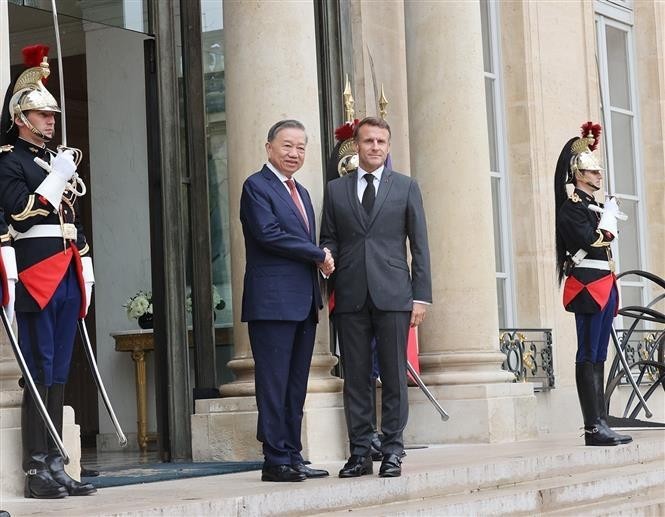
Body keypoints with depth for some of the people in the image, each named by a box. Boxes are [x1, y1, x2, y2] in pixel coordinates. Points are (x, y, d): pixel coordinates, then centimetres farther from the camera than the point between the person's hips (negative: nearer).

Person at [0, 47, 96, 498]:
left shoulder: (58, 160, 22)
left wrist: (85, 271, 19)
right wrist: (58, 177, -12)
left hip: (67, 278, 8)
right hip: (37, 275, -8)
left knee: (59, 375, 8)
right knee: (40, 375, -8)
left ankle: (55, 467, 11)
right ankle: (37, 471, -5)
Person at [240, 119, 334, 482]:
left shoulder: (301, 193, 22)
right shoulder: (256, 186, -4)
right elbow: (268, 233, -17)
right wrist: (319, 255, -10)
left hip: (303, 303, 8)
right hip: (273, 300, -8)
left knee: (296, 385, 9)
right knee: (274, 384, -6)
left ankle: (293, 457, 12)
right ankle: (275, 461, -3)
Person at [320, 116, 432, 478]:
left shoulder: (406, 188, 9)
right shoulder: (335, 190, 13)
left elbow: (419, 245, 6)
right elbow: (329, 239, 15)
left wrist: (421, 296, -1)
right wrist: (326, 256, -10)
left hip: (392, 295, -1)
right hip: (351, 296, 1)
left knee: (394, 377, 0)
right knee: (355, 378, 3)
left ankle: (392, 452, 6)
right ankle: (360, 453, 8)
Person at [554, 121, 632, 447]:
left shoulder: (593, 206, 20)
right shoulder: (571, 207, -8)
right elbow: (589, 242, -20)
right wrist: (609, 218, -10)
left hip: (604, 288, 10)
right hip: (588, 287, -10)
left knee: (598, 356, 8)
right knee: (589, 356, -9)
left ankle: (601, 425, 9)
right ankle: (594, 428, -10)